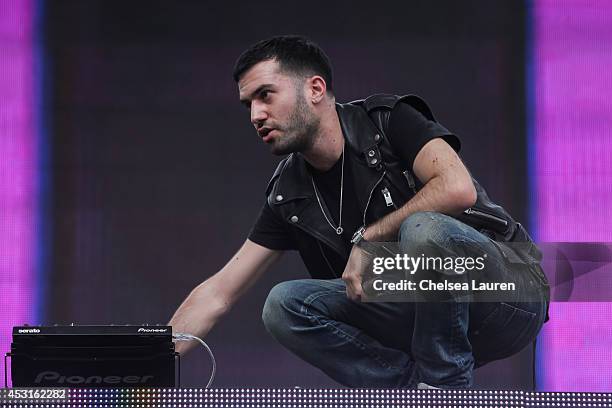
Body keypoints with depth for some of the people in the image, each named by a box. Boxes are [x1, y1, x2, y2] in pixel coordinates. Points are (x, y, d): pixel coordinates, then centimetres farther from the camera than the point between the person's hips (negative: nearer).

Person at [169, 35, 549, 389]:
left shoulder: (388, 120, -11)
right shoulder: (289, 196, 4)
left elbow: (458, 188, -29)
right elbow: (217, 294, 3)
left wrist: (367, 239, -19)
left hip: (510, 296, -5)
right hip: (426, 313, 5)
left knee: (422, 229, -35)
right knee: (286, 303, -11)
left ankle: (446, 391, -17)